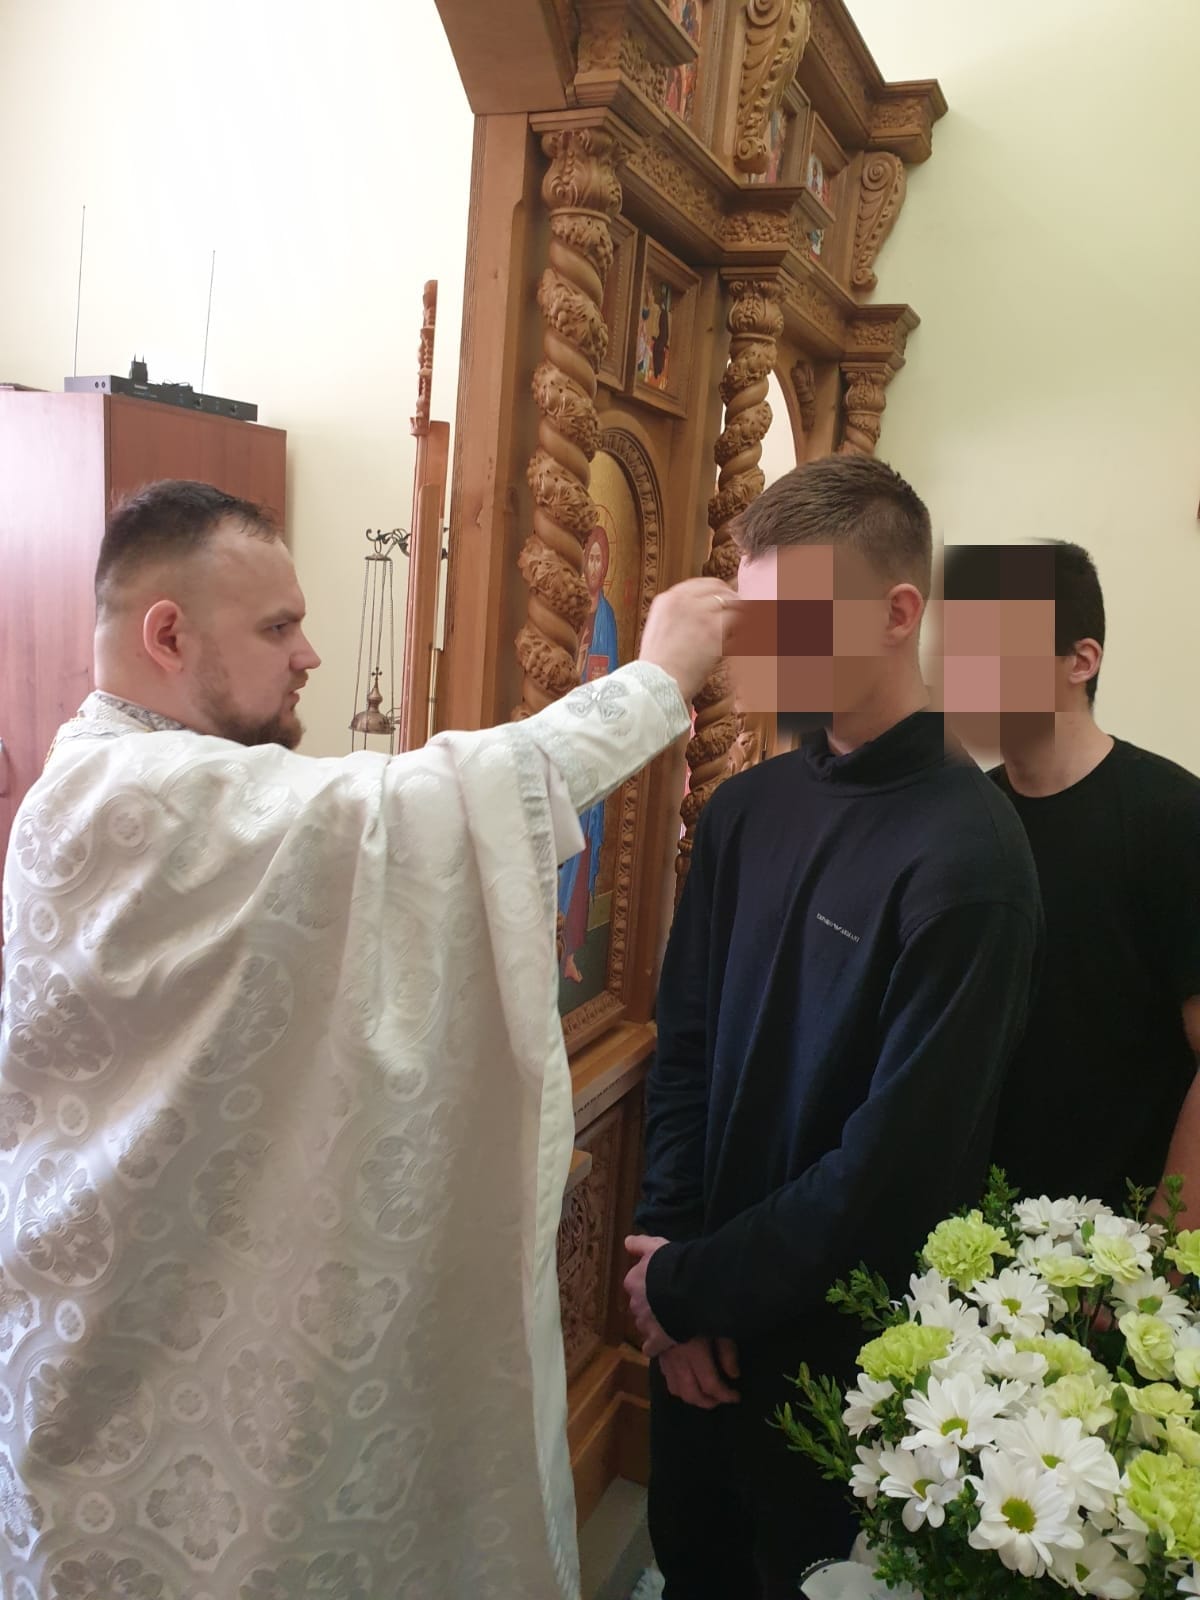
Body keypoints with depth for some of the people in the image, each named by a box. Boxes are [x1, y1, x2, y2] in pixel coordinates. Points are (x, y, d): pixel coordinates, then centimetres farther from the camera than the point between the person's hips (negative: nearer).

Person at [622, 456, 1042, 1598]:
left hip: (837, 1342, -5)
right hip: (695, 1327, 5)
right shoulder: (744, 807, -2)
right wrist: (668, 1256, -8)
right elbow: (683, 1045, 1)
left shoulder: (967, 852, -21)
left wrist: (691, 1289, -12)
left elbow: (899, 1159, -21)